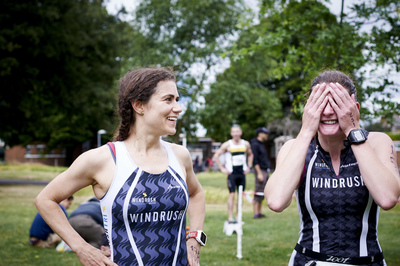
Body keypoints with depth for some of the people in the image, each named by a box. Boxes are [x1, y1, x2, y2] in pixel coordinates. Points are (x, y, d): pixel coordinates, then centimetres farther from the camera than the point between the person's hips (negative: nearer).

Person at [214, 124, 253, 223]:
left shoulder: (246, 144, 5)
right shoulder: (227, 145, -7)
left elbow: (250, 155, 24)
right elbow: (216, 156, -3)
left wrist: (248, 166, 12)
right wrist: (222, 168, -6)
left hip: (242, 173, 4)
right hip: (232, 173, -4)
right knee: (232, 194, -9)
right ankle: (230, 217, -6)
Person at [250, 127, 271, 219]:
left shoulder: (261, 144, 20)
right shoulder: (255, 144, -10)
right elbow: (255, 160, -16)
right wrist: (259, 173, -20)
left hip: (265, 170, 10)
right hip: (260, 170, -10)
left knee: (262, 193, 10)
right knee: (258, 193, -9)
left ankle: (259, 213, 14)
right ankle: (256, 214, -8)